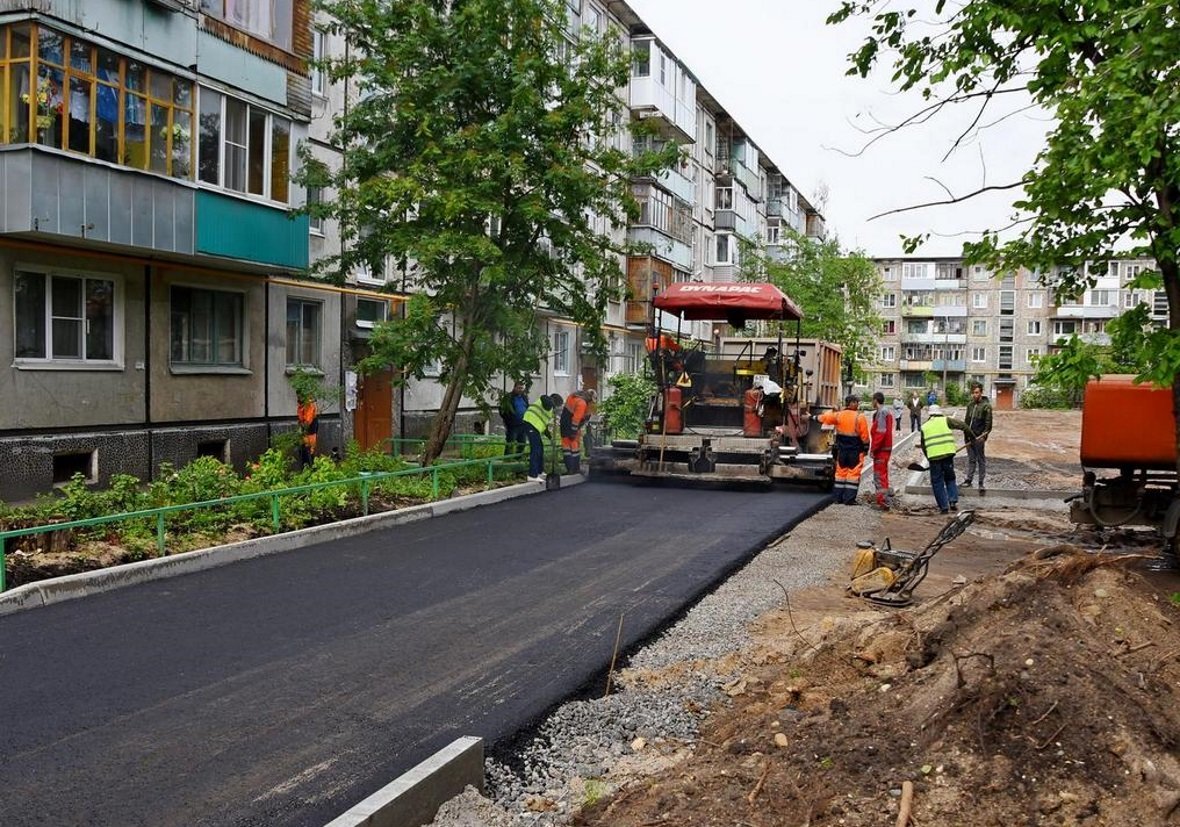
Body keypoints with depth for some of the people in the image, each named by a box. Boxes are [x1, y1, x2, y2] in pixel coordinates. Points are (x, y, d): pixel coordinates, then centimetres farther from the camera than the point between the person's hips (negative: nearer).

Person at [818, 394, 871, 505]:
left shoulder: (838, 415, -2)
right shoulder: (860, 417, -12)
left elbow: (824, 417, 10)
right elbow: (864, 435, -10)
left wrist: (816, 417, 29)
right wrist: (866, 448, 2)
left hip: (841, 449, 4)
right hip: (855, 449, -4)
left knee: (841, 471, 13)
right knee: (853, 473, 0)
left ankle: (839, 497, 16)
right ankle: (849, 499, -2)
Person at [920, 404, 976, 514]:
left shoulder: (924, 427, 16)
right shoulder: (945, 420, 11)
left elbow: (923, 446, 18)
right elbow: (962, 425, 4)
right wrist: (970, 435, 17)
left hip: (933, 456, 0)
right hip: (948, 454, 0)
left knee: (937, 483, 7)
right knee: (950, 478, 19)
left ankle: (944, 507, 5)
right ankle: (953, 500, 5)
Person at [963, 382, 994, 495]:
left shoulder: (986, 405, -10)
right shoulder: (970, 404, 9)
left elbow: (988, 423, -12)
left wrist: (983, 435, -18)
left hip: (979, 437, -6)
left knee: (981, 460, 3)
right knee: (971, 459, 13)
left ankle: (981, 483, 8)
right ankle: (969, 480, 20)